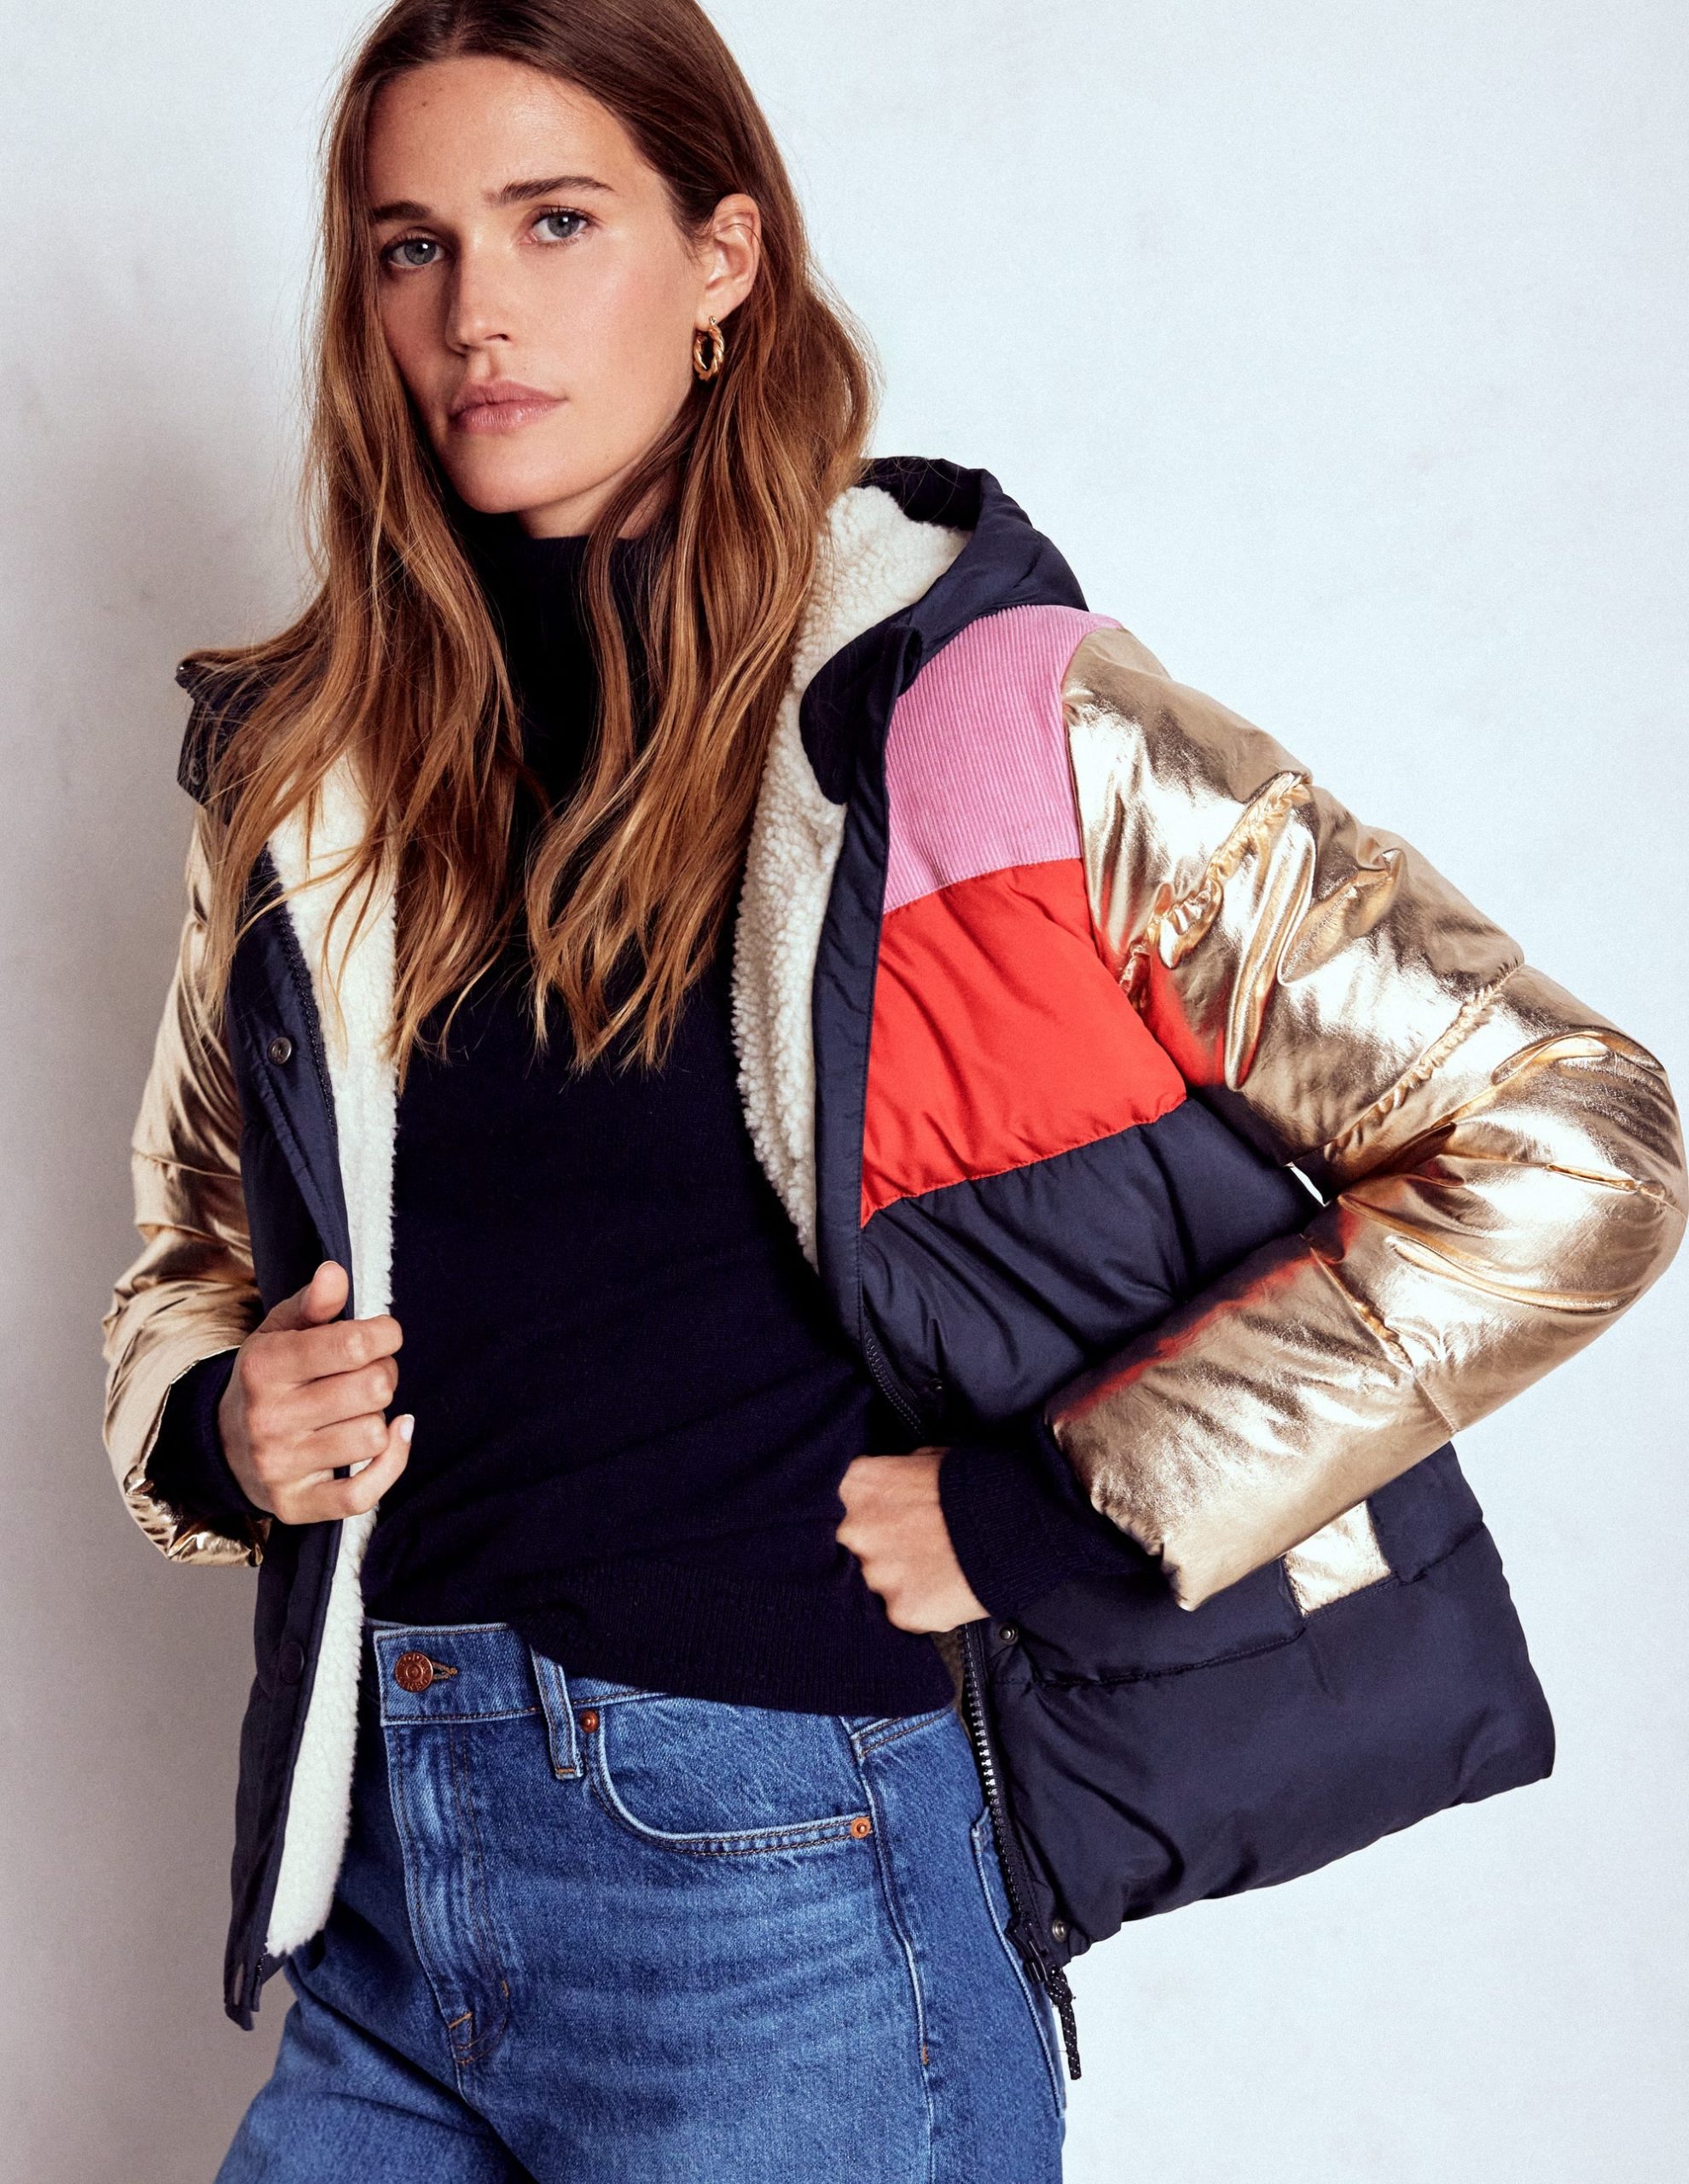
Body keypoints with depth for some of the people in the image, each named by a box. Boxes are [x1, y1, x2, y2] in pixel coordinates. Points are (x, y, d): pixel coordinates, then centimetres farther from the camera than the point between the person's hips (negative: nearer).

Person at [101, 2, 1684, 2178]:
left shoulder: (974, 710, -10)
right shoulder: (302, 772, 5)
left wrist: (1039, 1506, -13)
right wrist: (215, 1431, -2)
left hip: (773, 1886, -5)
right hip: (382, 1878, 5)